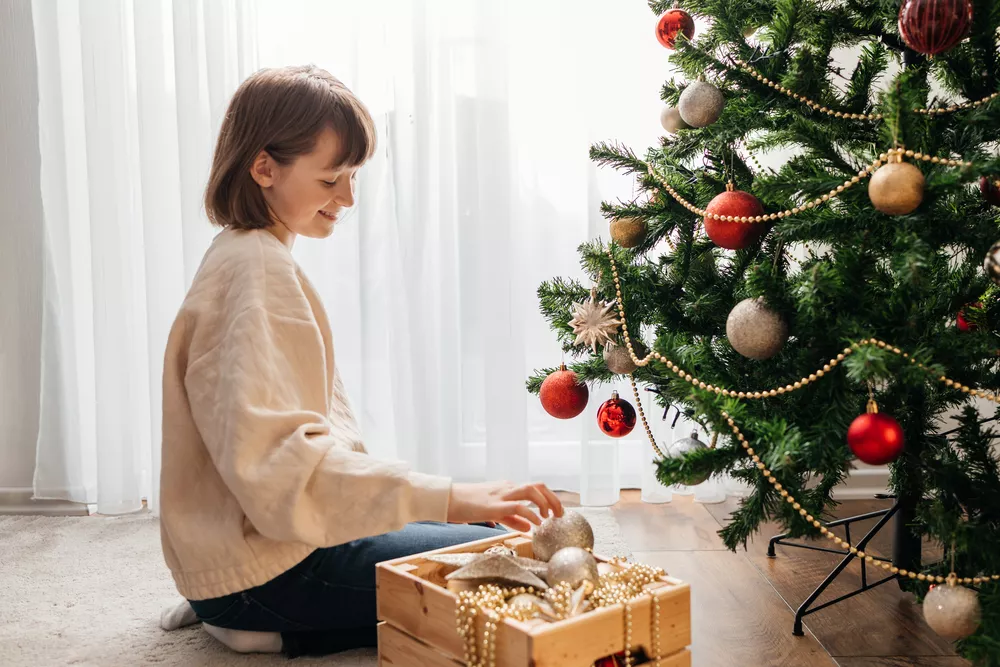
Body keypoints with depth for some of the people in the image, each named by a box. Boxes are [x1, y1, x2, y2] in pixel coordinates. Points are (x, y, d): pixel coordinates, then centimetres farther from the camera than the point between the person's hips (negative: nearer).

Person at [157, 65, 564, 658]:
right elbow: (276, 461, -31)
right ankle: (277, 628, -6)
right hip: (259, 567, -10)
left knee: (492, 529, 19)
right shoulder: (256, 269, -19)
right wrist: (446, 498, -34)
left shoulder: (255, 257, 13)